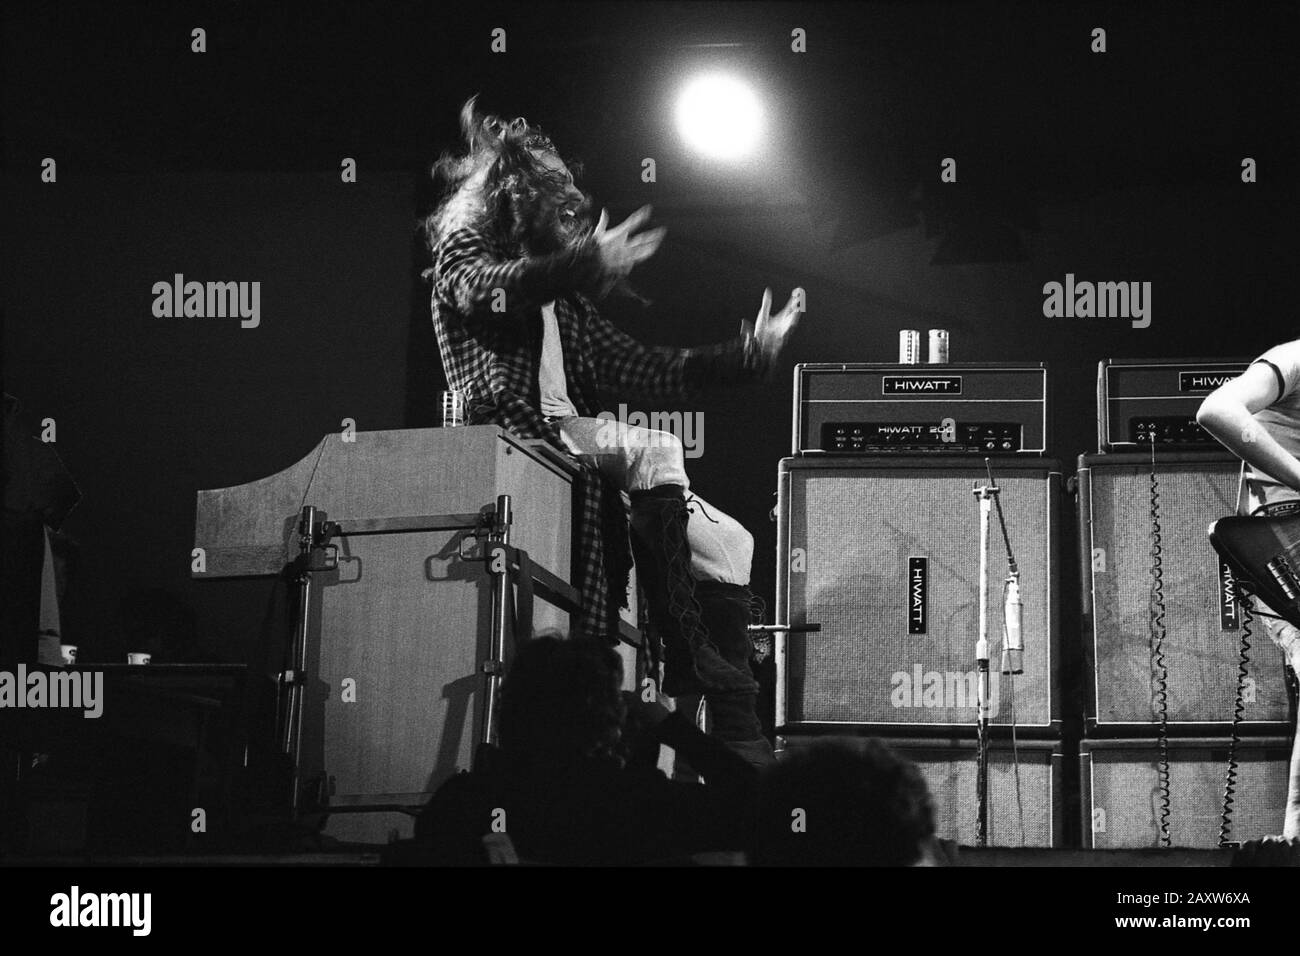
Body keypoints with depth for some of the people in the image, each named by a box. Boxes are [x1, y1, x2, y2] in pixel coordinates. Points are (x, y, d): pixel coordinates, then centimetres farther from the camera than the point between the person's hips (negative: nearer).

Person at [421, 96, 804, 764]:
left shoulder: (563, 300, 28)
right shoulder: (463, 248, 9)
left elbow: (638, 370, 23)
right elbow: (484, 291, -15)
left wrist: (747, 354, 16)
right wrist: (586, 263, -27)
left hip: (574, 445, 8)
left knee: (725, 543, -4)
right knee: (653, 451, -30)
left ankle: (739, 732, -9)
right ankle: (688, 671, -29)